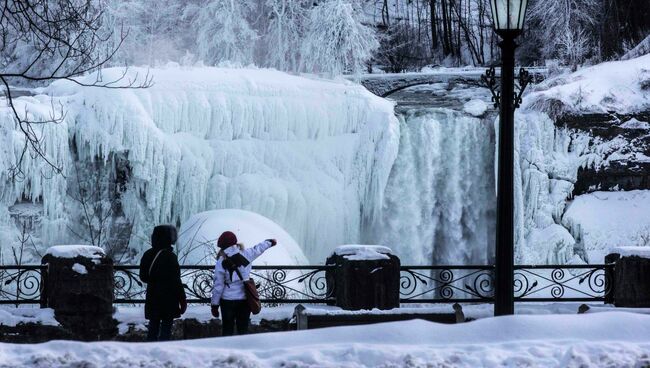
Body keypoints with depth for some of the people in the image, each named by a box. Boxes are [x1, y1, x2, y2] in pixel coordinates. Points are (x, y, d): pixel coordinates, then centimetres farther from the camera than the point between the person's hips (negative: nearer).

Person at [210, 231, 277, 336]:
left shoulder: (221, 263, -12)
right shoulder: (246, 254, -5)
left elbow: (218, 286, -9)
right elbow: (258, 249, 16)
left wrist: (214, 305, 1)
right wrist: (270, 242, 37)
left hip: (228, 300, -3)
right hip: (245, 299, 3)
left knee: (227, 331, 6)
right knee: (243, 329, 11)